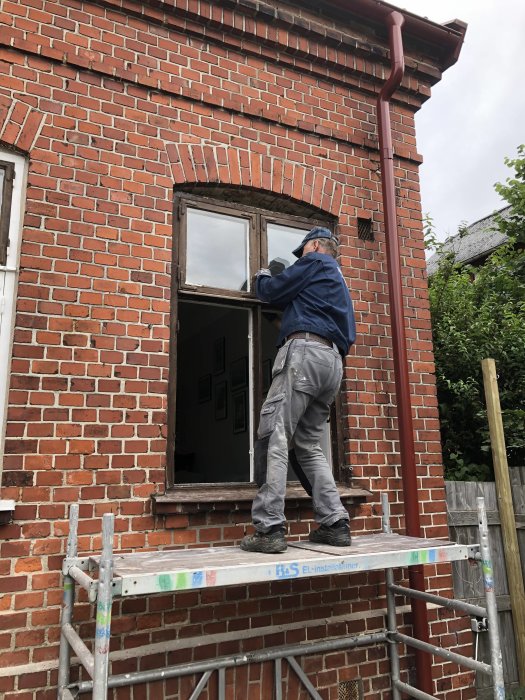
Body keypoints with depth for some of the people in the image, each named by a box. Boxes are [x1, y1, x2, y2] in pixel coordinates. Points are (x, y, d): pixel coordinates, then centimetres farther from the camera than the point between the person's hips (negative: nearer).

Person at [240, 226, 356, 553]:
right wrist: (280, 291, 40)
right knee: (309, 446, 11)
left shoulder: (315, 262, 8)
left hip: (305, 351, -9)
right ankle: (335, 523, 5)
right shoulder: (339, 280, 33)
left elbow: (271, 291, 8)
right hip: (333, 362, 9)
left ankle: (270, 528, -17)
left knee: (274, 438, -13)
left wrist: (263, 276, 29)